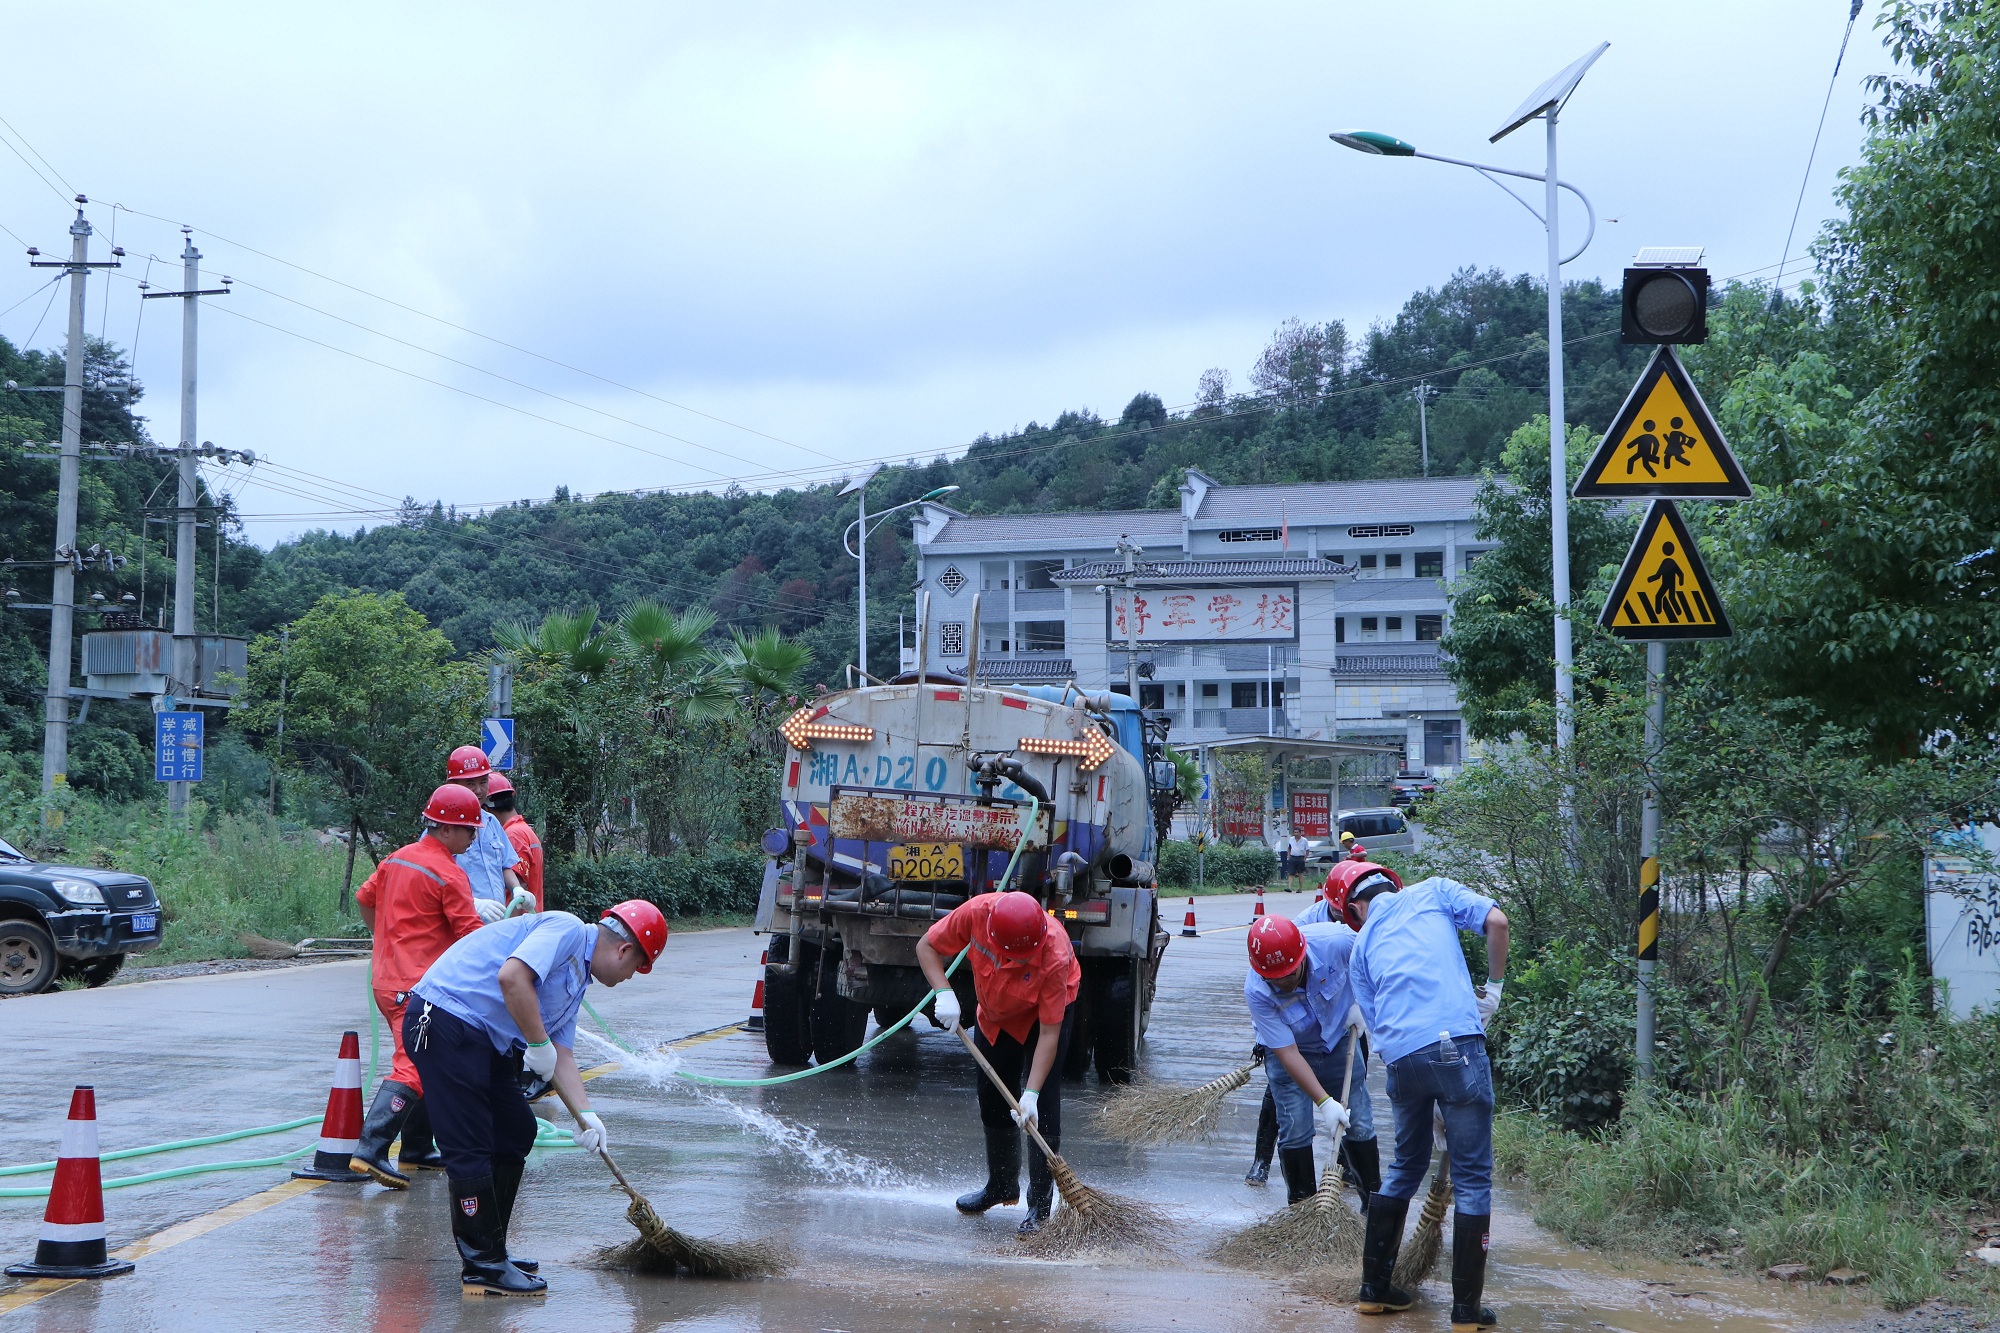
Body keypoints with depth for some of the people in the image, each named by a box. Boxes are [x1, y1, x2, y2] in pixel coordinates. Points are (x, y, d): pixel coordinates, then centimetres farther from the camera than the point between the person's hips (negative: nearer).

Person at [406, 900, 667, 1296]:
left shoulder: (577, 980, 20)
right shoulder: (565, 930, -11)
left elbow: (561, 1053, 19)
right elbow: (512, 977, -26)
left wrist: (586, 1113, 8)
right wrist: (538, 1043, -17)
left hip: (484, 1039, 11)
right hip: (443, 1023, -11)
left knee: (516, 1130, 15)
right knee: (470, 1147, -8)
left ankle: (489, 1250, 23)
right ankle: (483, 1265, -3)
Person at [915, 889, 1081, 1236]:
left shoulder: (1055, 957, -41)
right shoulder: (977, 912, -34)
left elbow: (1049, 1032, -35)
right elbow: (927, 948, -17)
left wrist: (1031, 1093, -38)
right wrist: (944, 993, -32)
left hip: (1048, 1011, -5)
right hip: (995, 1014, 5)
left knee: (1042, 1108, -14)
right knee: (993, 1100, 13)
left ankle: (1040, 1205, -8)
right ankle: (1001, 1186, 32)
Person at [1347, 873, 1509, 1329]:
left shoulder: (1363, 944, 23)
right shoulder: (1433, 892, 16)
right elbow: (1496, 921, 1)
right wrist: (1495, 986, 13)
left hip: (1400, 1056, 4)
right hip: (1457, 1043, -4)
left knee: (1406, 1165, 24)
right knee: (1472, 1176, 4)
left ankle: (1374, 1287, 29)